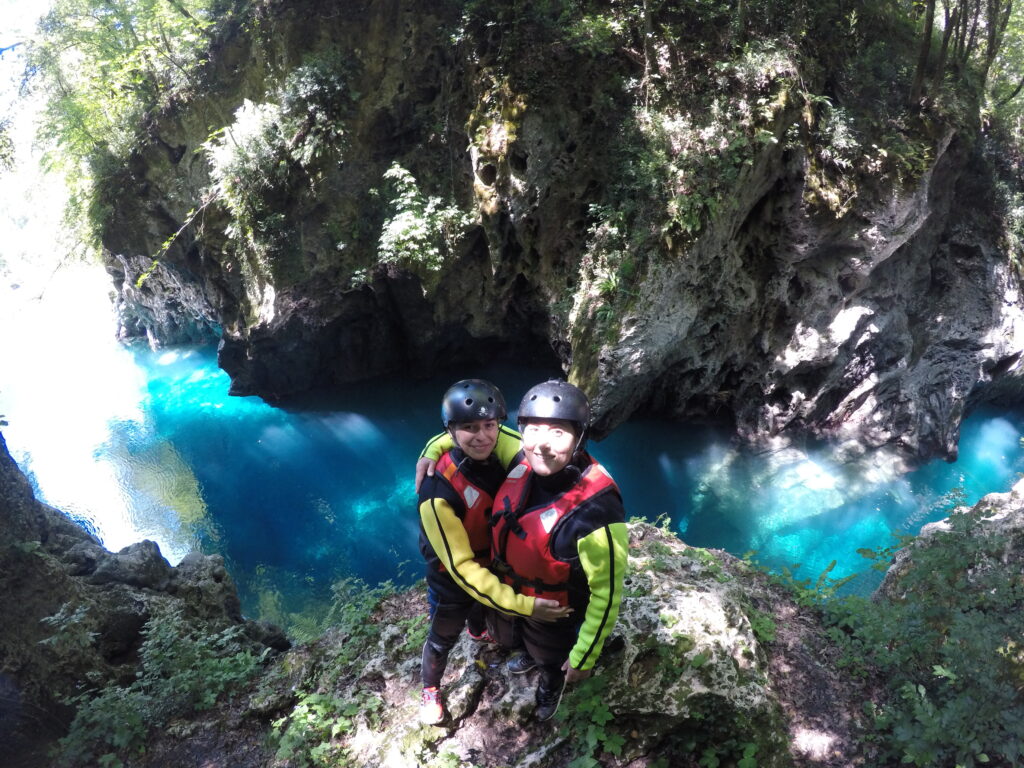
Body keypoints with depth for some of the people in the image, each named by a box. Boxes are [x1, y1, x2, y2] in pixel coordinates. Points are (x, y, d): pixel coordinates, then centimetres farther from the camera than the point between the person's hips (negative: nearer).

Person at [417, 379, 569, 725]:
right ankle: (430, 689, 53)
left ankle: (478, 630, 72)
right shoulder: (438, 493, -40)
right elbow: (461, 567, -36)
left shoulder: (499, 445, -27)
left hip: (494, 562, 6)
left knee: (484, 605, 36)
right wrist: (521, 605, -40)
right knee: (443, 638, 21)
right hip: (453, 578, -5)